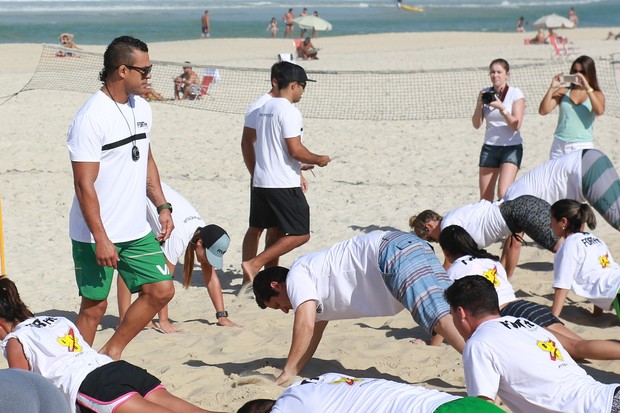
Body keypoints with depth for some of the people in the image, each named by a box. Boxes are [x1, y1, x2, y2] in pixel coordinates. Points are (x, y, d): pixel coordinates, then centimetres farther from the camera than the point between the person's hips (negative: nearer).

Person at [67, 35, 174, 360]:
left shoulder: (142, 108, 8)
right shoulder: (91, 117, -18)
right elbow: (84, 184, -19)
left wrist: (162, 206, 13)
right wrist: (100, 238, -21)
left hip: (137, 230, 7)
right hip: (95, 236, -7)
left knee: (161, 290, 5)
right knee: (94, 306, 2)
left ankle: (112, 353, 21)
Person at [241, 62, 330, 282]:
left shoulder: (264, 108, 14)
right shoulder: (289, 111, -14)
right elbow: (295, 150, -19)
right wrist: (319, 160, -2)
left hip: (261, 181, 9)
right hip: (283, 185, -9)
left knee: (278, 231, 17)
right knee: (300, 234, -4)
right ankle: (254, 264, -12)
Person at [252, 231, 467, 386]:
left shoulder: (295, 278, 3)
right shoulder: (315, 293, 30)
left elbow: (305, 326, -7)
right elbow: (313, 332, 38)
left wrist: (286, 373, 0)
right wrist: (292, 373, 40)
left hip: (394, 252, -9)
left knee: (440, 318, -23)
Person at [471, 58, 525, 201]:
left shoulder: (515, 93, -5)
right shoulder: (485, 93, 7)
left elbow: (516, 125, -12)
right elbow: (476, 124, 4)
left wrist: (501, 108, -22)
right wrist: (479, 104, -11)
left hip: (511, 148, -4)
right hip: (489, 147, 4)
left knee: (503, 193, -21)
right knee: (485, 197, 2)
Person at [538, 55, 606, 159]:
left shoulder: (596, 94, 7)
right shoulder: (563, 91, 9)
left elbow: (599, 111, -15)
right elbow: (543, 111, -1)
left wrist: (587, 88, -18)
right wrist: (552, 88, -10)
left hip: (582, 147, -2)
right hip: (559, 146, 2)